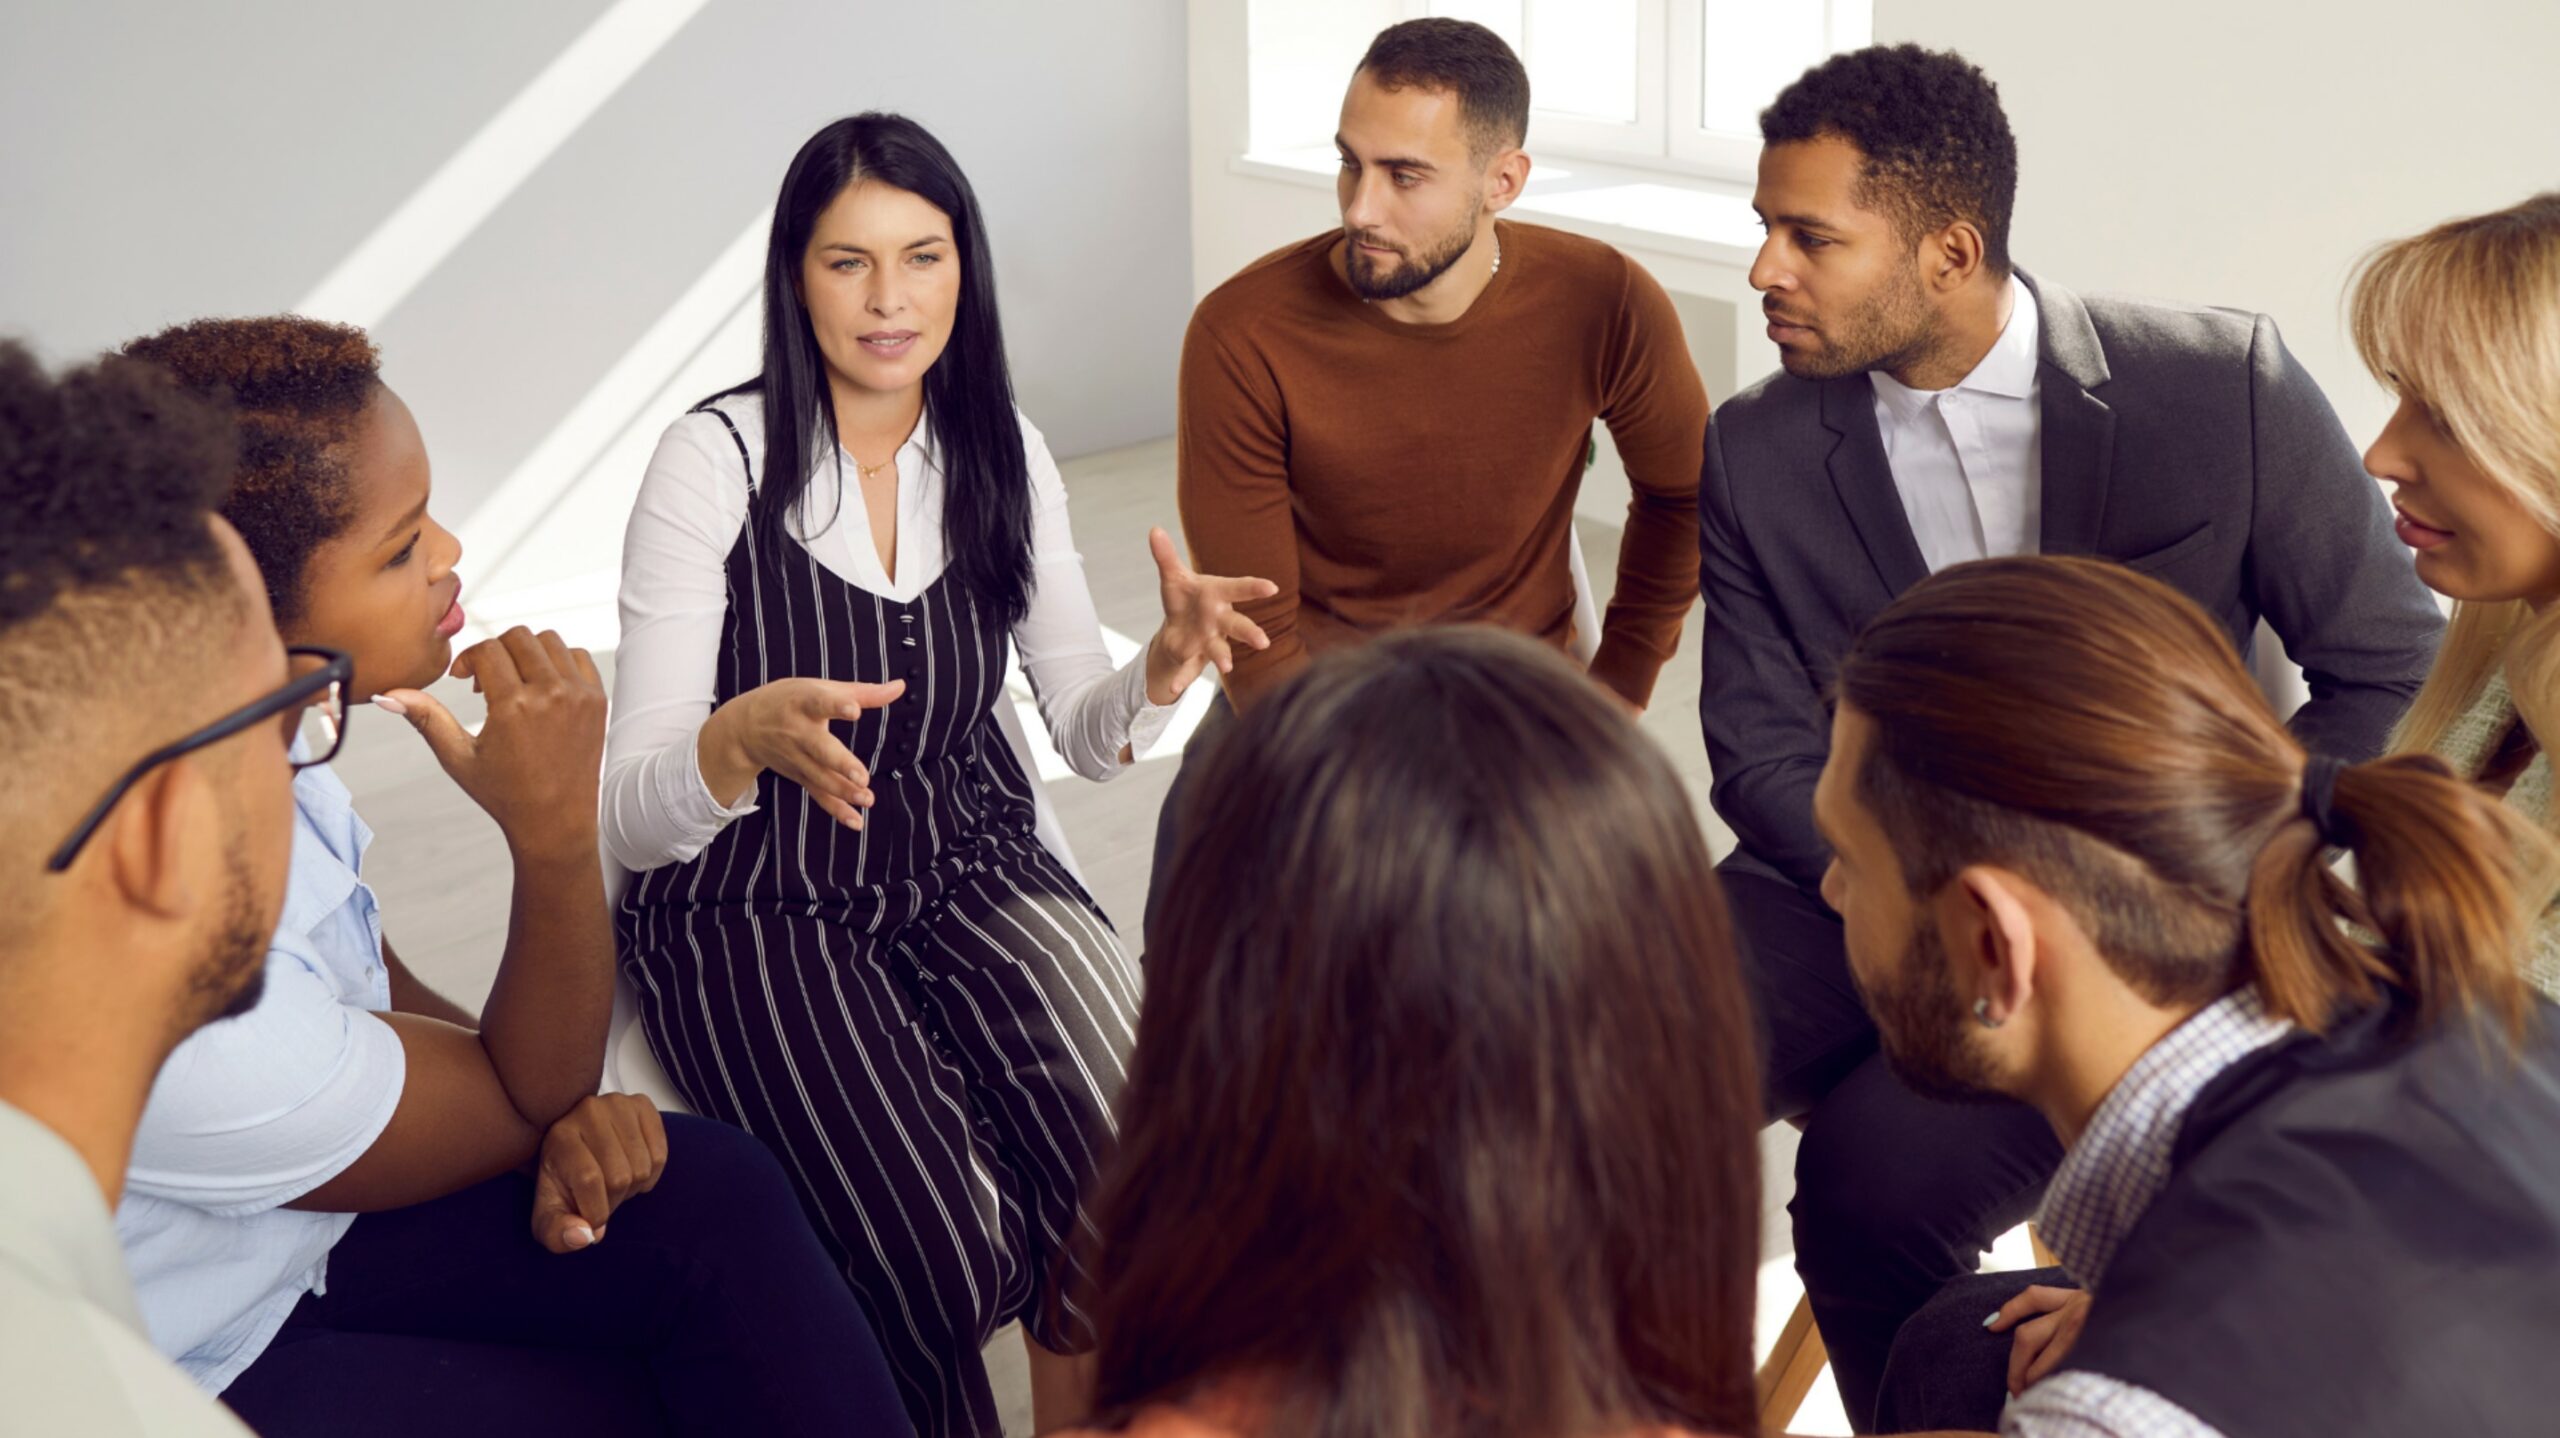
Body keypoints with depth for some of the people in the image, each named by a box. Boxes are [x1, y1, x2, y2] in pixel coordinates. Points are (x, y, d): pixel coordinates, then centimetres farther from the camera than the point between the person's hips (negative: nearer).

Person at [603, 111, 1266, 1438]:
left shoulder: (1005, 459, 3)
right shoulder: (717, 459, -11)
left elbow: (1090, 736, 8)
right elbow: (631, 821, -15)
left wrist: (1164, 666, -14)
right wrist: (746, 736, -36)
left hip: (966, 867, 4)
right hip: (759, 906, -4)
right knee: (950, 1251, -28)